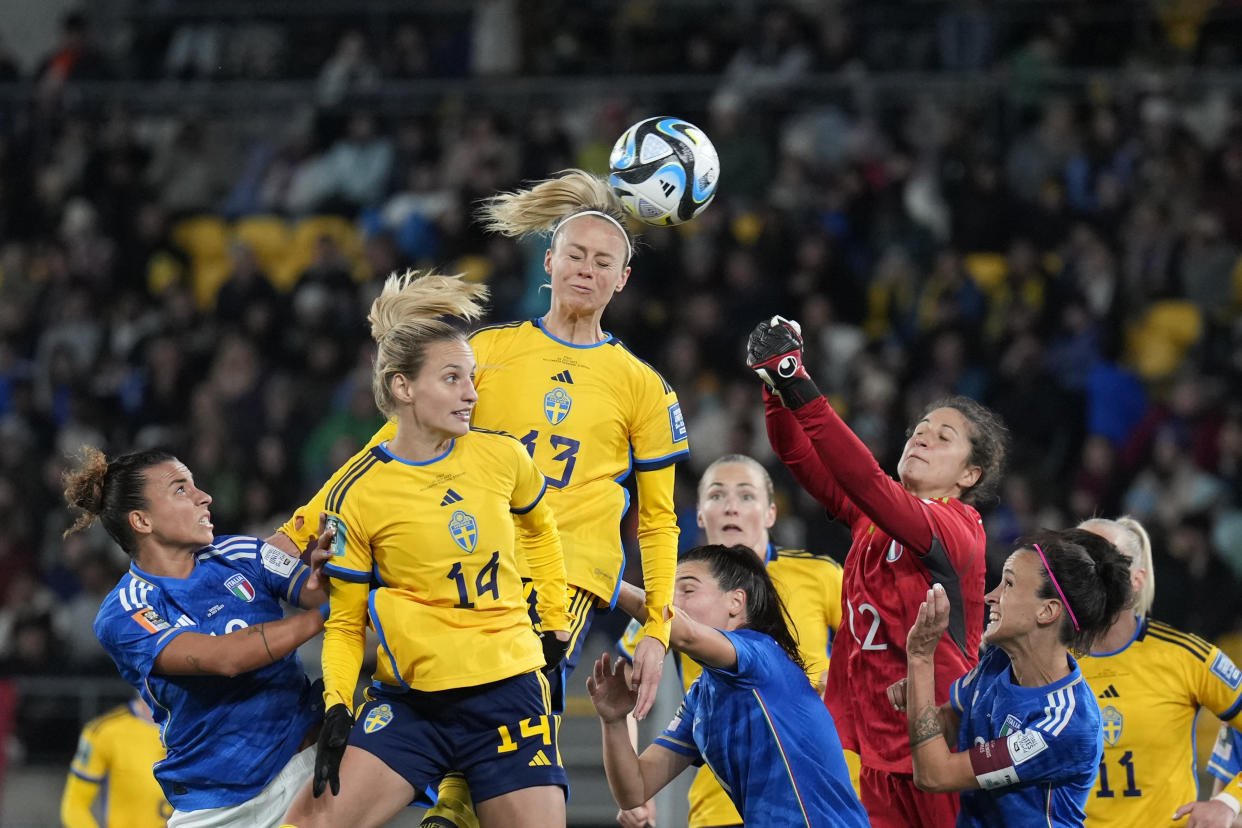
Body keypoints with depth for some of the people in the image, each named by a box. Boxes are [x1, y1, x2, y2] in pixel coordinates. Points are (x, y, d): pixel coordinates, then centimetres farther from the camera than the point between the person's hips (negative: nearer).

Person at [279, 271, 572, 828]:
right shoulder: (356, 494, -3)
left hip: (508, 693, 2)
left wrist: (556, 625, 22)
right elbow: (344, 623, 5)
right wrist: (337, 708, -9)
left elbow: (538, 530, 25)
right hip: (409, 704, -1)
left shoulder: (502, 458, 2)